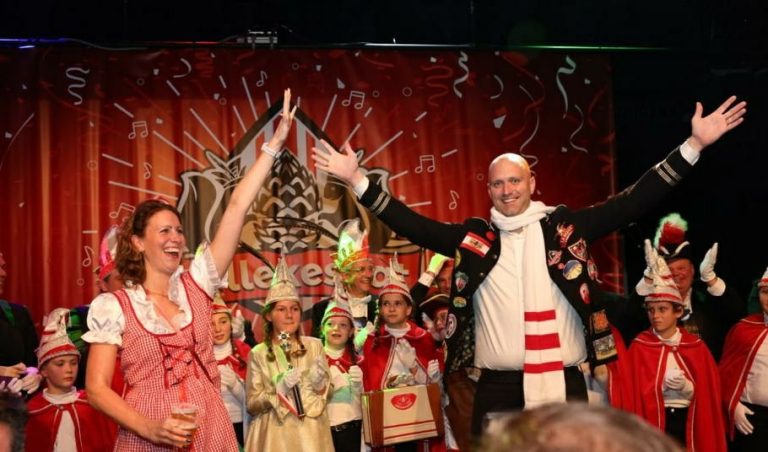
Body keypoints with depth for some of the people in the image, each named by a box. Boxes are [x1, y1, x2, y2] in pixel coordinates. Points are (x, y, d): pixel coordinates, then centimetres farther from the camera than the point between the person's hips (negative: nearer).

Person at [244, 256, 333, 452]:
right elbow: (252, 404, -4)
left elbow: (325, 394, 3)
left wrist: (318, 382, -17)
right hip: (275, 434, -1)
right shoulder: (258, 353, -2)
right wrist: (280, 389, -19)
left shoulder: (314, 345, 1)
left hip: (309, 432, 1)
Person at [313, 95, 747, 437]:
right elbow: (415, 225, 5)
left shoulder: (565, 225, 3)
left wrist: (693, 146, -6)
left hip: (563, 382, 0)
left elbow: (630, 203, -1)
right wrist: (359, 180, 0)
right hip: (498, 386, 1)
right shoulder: (473, 236, 6)